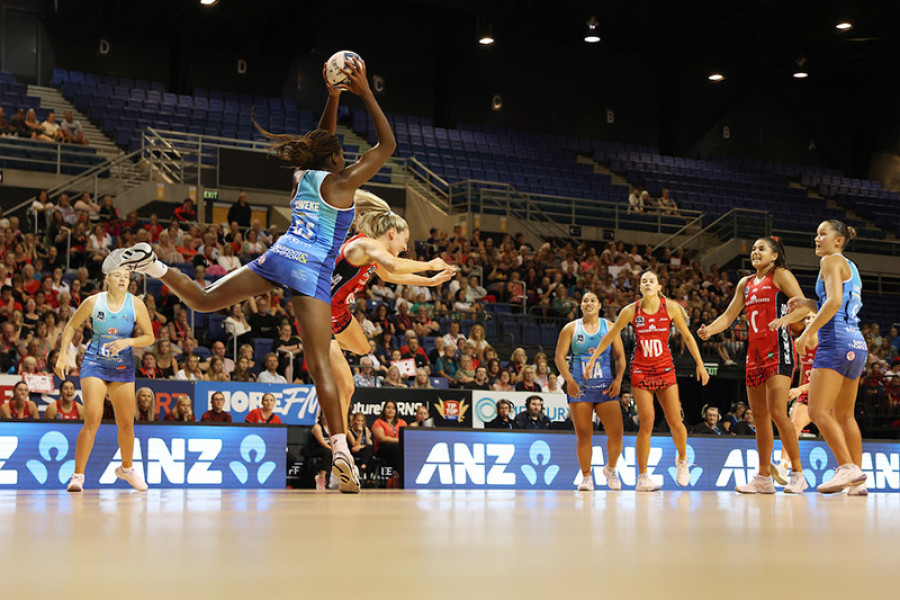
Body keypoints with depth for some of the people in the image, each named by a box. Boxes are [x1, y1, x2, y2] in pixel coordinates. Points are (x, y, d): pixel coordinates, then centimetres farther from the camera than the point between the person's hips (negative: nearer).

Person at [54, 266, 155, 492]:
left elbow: (149, 337, 0)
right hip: (94, 364, -2)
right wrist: (63, 356, -3)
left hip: (122, 367, 2)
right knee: (93, 419, -18)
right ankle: (78, 475, -11)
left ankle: (126, 468, 32)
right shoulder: (93, 302, -8)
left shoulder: (136, 305, -5)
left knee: (126, 424, 7)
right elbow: (71, 326, 5)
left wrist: (128, 341, -18)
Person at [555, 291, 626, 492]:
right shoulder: (571, 328, 6)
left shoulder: (610, 327, 10)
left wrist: (618, 379, -6)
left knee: (616, 434, -8)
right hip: (579, 388, -1)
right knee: (583, 436, -3)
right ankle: (586, 477, 12)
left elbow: (620, 356, 9)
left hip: (605, 387, 1)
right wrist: (569, 381, -12)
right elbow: (560, 357, 2)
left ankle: (610, 468, 18)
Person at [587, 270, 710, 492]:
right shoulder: (631, 311, -4)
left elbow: (687, 336, 6)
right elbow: (610, 336, 8)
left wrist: (700, 364, 4)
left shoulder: (670, 308, -3)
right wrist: (593, 359, 8)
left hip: (665, 369, 1)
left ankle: (682, 460, 26)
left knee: (676, 424, -4)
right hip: (641, 371, -1)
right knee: (646, 424, -9)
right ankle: (642, 477, -1)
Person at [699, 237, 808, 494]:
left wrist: (785, 319, -30)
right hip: (754, 352, 7)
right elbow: (729, 315, 17)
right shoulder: (745, 283, 19)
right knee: (760, 416, 7)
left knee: (777, 412, -16)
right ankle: (764, 477, 12)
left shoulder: (781, 275, -1)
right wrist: (709, 329, -2)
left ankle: (798, 474, -9)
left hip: (778, 350, -7)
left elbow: (803, 306, -11)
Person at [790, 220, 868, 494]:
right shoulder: (851, 268, 24)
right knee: (844, 415, 12)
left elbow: (834, 301, -17)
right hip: (857, 344, 10)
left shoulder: (831, 260, -3)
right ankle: (858, 481, 9)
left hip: (836, 341, -10)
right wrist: (808, 303, 18)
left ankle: (848, 468, -23)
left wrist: (807, 333, -16)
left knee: (818, 410, -13)